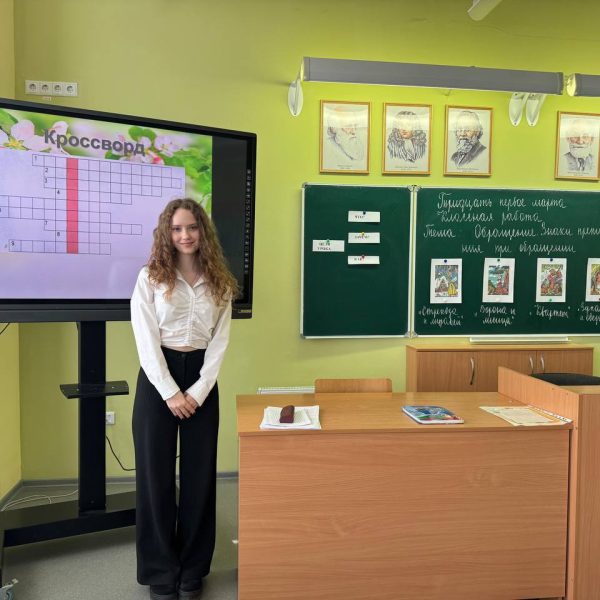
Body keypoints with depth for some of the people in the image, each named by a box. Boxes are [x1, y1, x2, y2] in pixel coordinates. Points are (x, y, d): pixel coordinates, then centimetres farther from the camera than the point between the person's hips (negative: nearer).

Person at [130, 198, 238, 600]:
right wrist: (170, 392, -13)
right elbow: (146, 340, -7)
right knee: (156, 473, 3)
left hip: (202, 378, 2)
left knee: (200, 473, 6)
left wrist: (198, 391, -9)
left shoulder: (219, 283, 5)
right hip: (158, 378, -2)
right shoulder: (150, 278, -2)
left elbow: (220, 340, 1)